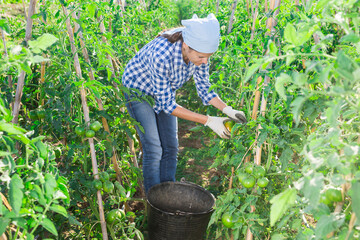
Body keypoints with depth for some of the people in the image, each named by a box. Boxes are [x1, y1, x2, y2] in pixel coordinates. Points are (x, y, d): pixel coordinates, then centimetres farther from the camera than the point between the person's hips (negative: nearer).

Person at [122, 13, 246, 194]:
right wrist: (208, 121, -35)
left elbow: (203, 88, -9)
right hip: (137, 91, -6)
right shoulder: (161, 55, -42)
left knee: (171, 148, 6)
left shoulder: (198, 50, -24)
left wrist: (227, 109, -26)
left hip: (164, 90, 6)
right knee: (154, 150, -9)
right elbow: (166, 104, -32)